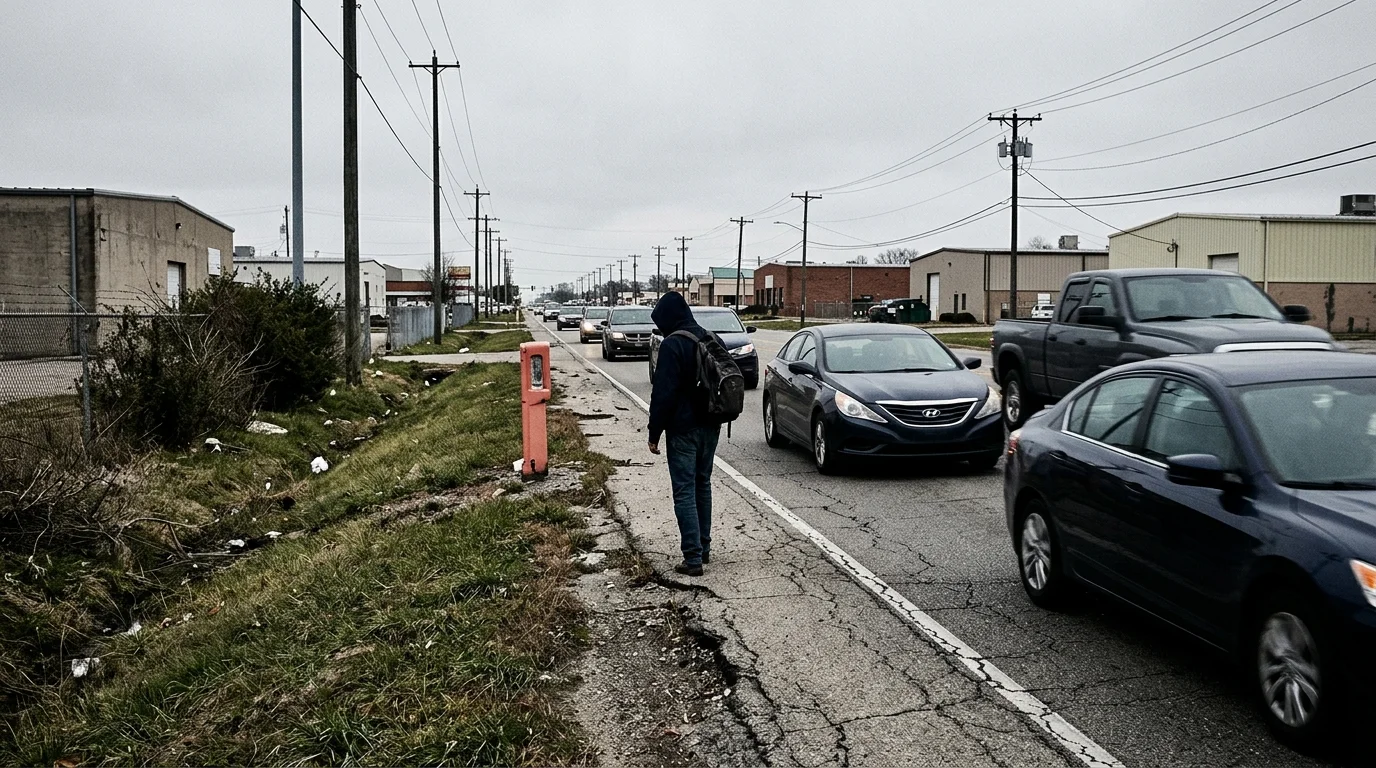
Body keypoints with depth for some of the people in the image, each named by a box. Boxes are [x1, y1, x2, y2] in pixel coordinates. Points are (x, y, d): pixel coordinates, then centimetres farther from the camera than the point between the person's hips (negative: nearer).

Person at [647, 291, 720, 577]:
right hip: (710, 427, 8)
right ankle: (704, 547, 26)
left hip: (683, 429, -8)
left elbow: (663, 393, -18)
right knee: (703, 484, 18)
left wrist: (654, 433, -12)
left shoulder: (672, 344, -15)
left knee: (684, 491, -4)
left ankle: (693, 557, -6)